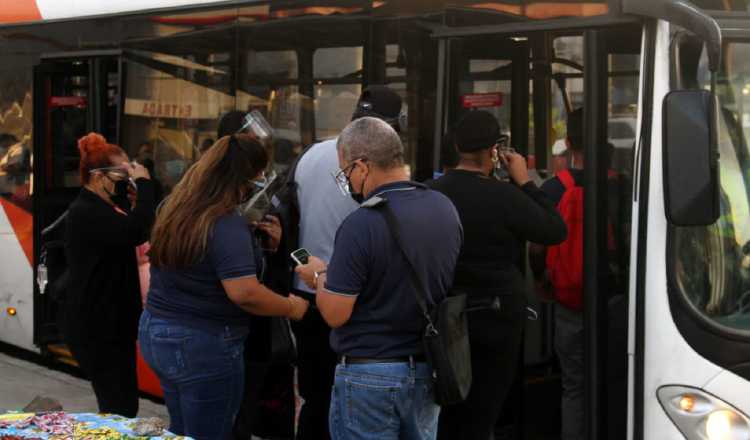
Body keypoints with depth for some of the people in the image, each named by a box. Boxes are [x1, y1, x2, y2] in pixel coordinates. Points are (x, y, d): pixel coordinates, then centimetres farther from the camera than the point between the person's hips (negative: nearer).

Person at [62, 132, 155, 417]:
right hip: (95, 328, -10)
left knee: (118, 404, 12)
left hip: (112, 324, 10)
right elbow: (135, 231, -32)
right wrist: (143, 183, -22)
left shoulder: (102, 209, 16)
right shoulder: (85, 212, -18)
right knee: (121, 407, -11)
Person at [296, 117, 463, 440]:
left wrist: (320, 275, 1)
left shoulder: (360, 225, -22)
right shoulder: (445, 208, 0)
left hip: (369, 375, -6)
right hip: (428, 372, 6)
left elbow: (335, 313, -19)